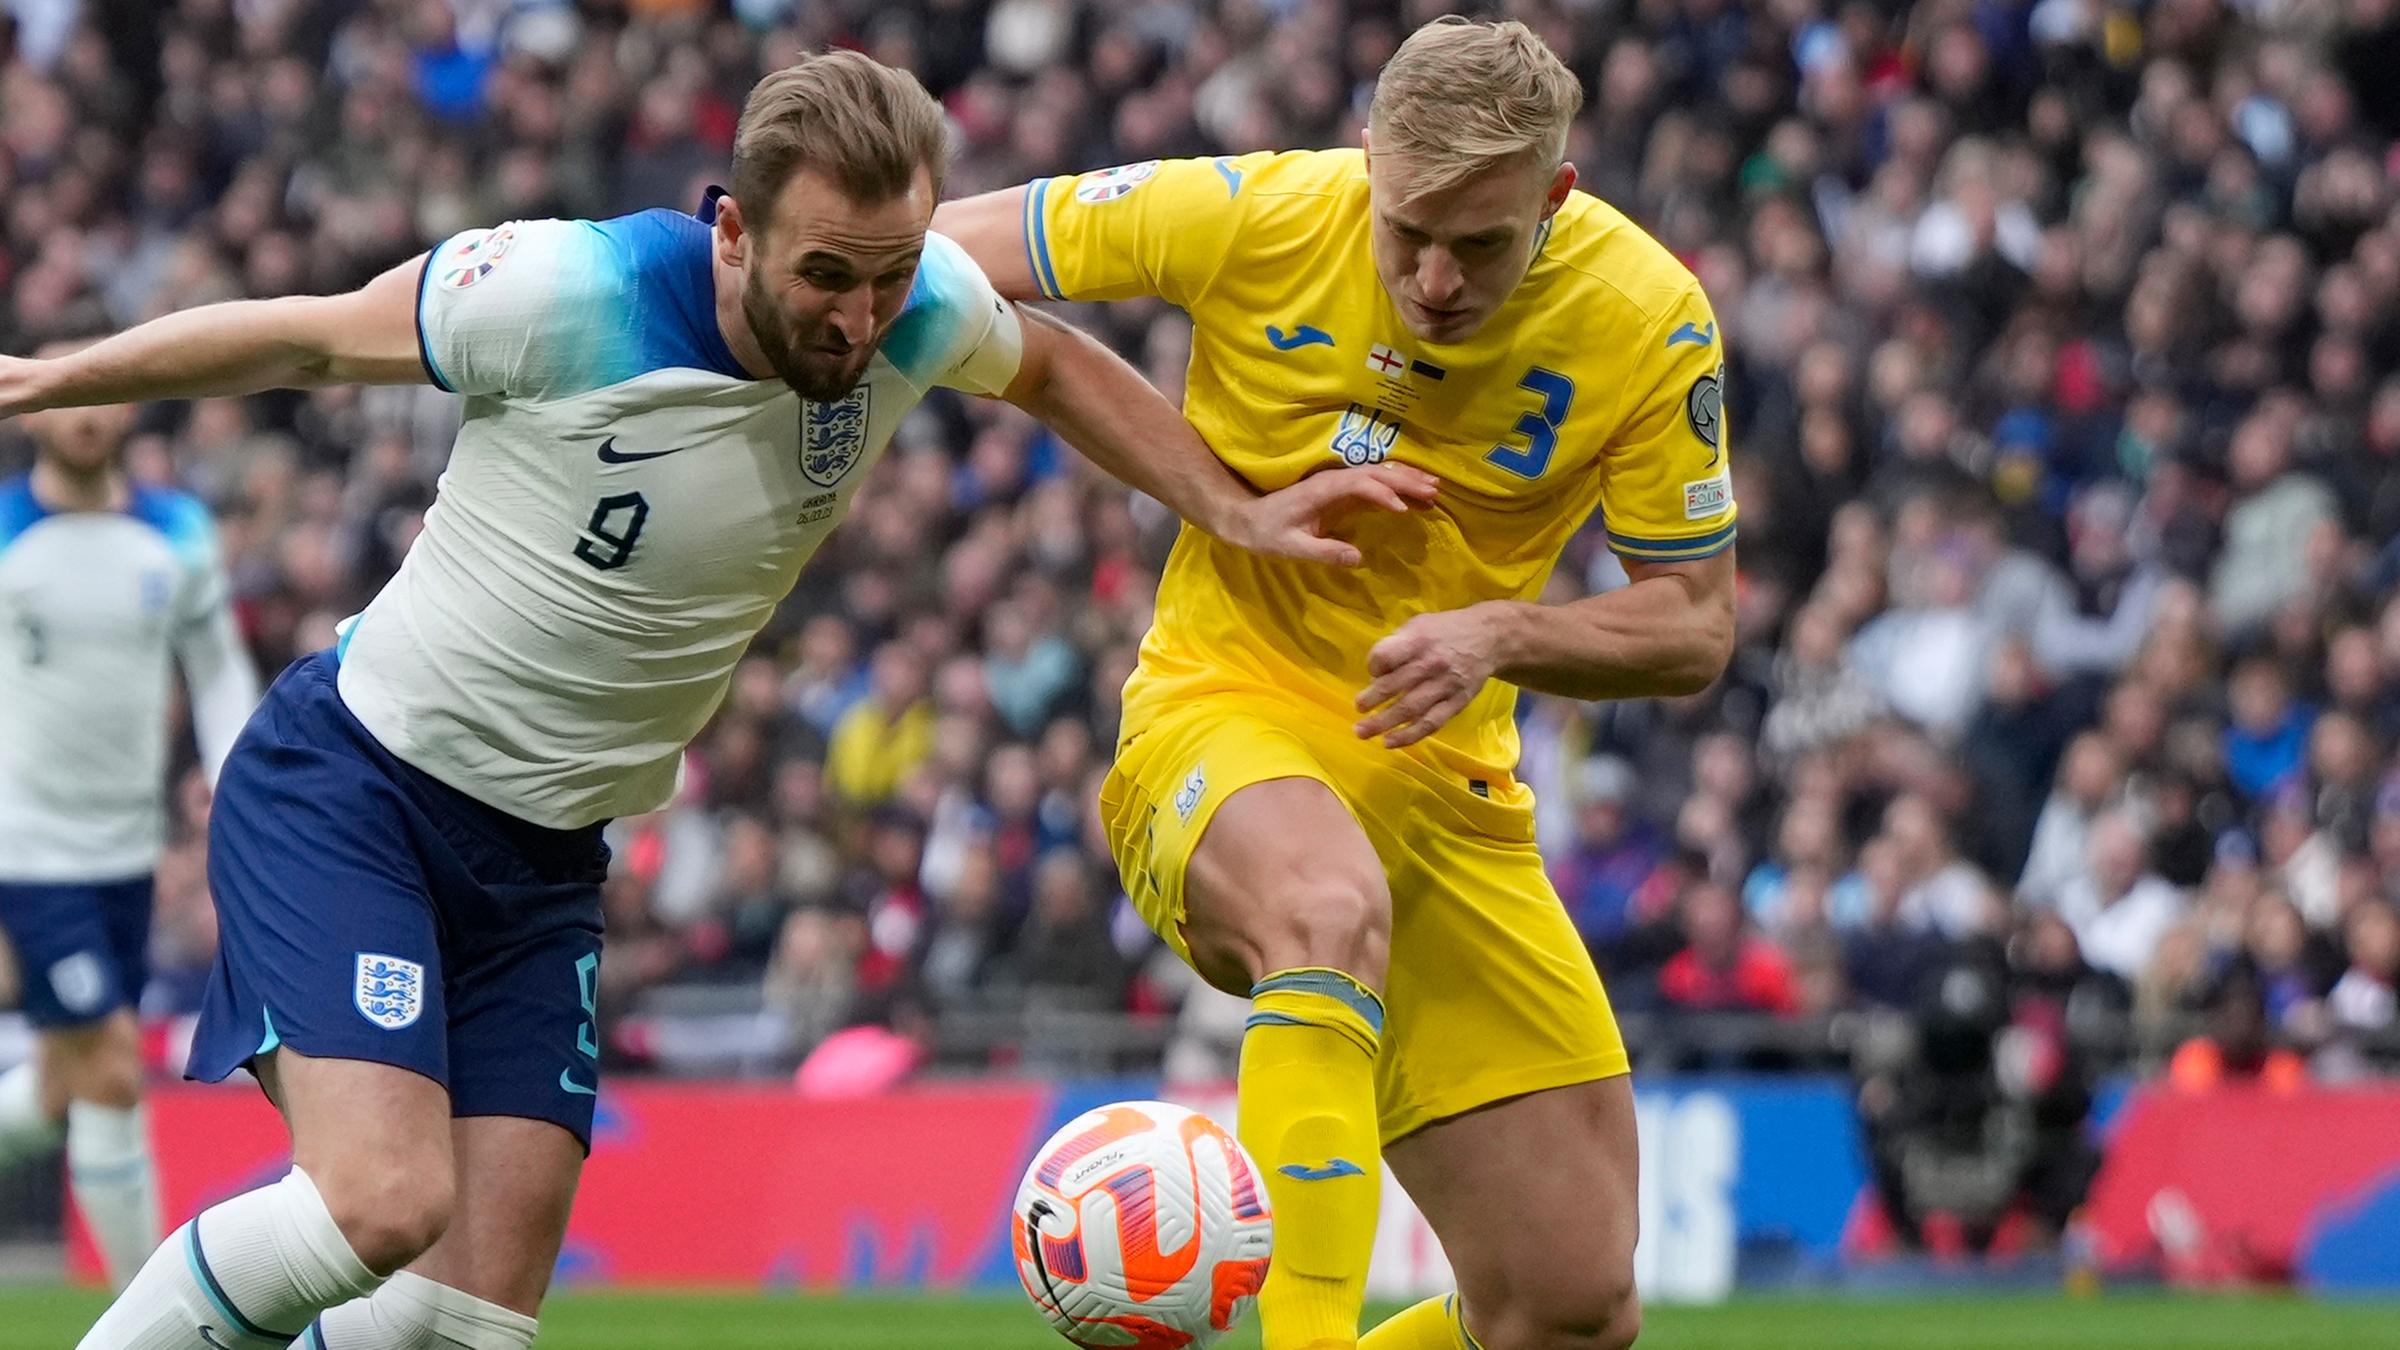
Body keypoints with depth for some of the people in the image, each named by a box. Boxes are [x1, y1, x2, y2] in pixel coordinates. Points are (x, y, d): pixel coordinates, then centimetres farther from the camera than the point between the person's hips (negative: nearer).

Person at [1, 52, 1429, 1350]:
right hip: (347, 793, -6)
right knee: (381, 1204, -26)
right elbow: (308, 337, -7)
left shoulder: (922, 313, -8)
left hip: (547, 855, 6)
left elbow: (1048, 363, 17)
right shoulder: (573, 294, -23)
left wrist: (1235, 509, 9)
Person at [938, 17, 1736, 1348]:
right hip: (1220, 717, -3)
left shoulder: (1651, 324, -11)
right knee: (1335, 910, -43)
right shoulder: (1252, 218, -16)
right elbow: (941, 254, -3)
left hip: (1448, 782, 3)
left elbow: (1694, 625, -4)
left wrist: (1500, 635, -21)